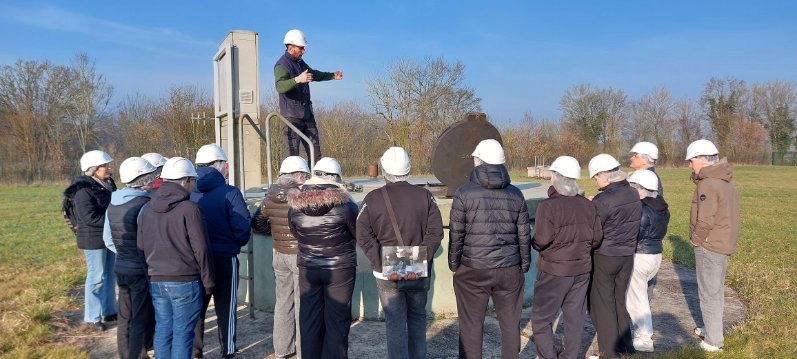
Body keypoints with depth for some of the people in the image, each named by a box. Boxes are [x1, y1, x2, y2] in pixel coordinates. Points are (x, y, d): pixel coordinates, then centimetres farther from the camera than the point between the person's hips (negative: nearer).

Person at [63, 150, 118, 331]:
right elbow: (89, 217, -25)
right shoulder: (83, 190, -17)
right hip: (94, 238, -8)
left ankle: (109, 311, 27)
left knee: (110, 274, 15)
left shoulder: (108, 184, 8)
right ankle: (92, 317, 10)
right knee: (97, 277, -2)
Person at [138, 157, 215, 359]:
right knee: (182, 333, 2)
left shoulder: (147, 209, 7)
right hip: (184, 281, -6)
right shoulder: (188, 208, -13)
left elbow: (140, 247, 13)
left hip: (156, 281, 6)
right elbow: (201, 250, -13)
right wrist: (208, 281, -4)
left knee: (162, 330, 14)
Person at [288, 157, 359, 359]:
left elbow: (296, 234, 8)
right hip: (339, 268, -3)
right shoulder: (344, 203, -16)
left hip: (307, 268, 4)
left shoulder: (295, 205, -4)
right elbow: (358, 233, -4)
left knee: (309, 319, 13)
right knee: (337, 320, 6)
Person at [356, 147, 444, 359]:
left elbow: (364, 238, -11)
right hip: (419, 273, 2)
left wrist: (384, 266, -13)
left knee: (395, 323, 7)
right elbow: (435, 232, -9)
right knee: (417, 318, 19)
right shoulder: (425, 196, -3)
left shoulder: (372, 199, -6)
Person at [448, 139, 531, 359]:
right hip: (510, 270, 3)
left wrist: (453, 264, 5)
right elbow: (524, 235, 5)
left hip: (472, 270, -3)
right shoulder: (516, 194, 2)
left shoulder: (464, 193, -8)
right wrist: (525, 265, 16)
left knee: (471, 326, 8)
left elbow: (456, 234, -6)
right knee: (510, 324, 14)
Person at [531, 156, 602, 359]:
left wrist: (533, 242, 2)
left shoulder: (548, 206, -18)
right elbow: (597, 238, 3)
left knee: (541, 319, 8)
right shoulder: (588, 205, 0)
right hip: (582, 269, 6)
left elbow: (541, 241, -20)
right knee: (575, 317, 15)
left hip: (554, 271, -6)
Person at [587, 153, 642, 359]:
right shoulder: (634, 195, -1)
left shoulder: (602, 201, -22)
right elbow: (634, 224, 10)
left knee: (602, 305, 6)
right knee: (619, 301, 19)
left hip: (604, 258, -7)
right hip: (627, 256, 7)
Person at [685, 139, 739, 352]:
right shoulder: (726, 182, 9)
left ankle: (714, 341, 11)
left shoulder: (707, 185, -20)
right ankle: (711, 330, 33)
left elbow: (705, 221, -22)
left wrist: (696, 239, -8)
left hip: (709, 247, -9)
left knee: (709, 294, 2)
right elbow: (726, 215, 11)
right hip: (725, 245, 9)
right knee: (716, 291, 20)